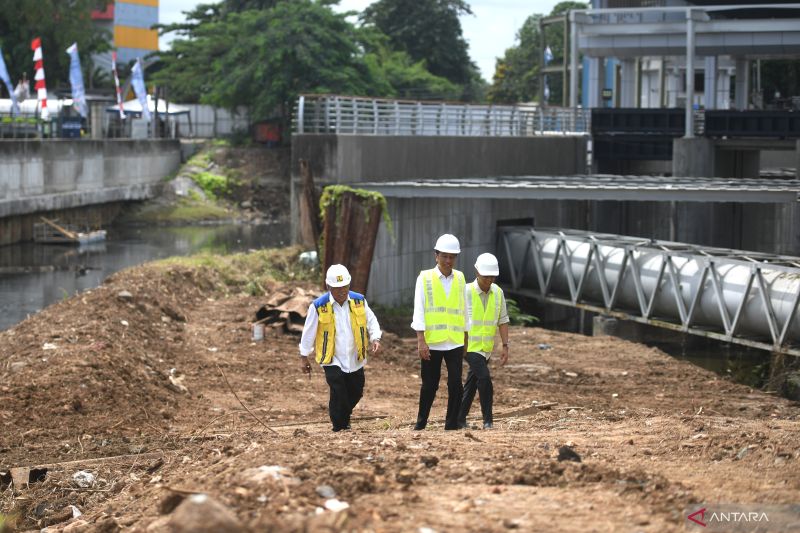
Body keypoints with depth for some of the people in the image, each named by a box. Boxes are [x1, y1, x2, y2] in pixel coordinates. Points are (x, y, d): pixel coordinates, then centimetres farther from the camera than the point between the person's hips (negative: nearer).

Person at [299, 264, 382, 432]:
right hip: (332, 360, -4)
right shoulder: (319, 306, -11)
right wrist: (304, 357, 5)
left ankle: (344, 417, 38)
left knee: (356, 393, 12)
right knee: (339, 394, -13)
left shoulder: (359, 301, -2)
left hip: (355, 360, 4)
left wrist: (375, 339, -10)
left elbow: (371, 322, 9)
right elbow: (309, 332, -1)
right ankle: (340, 428, 1)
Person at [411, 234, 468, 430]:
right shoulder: (425, 278, -1)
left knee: (455, 383, -7)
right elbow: (419, 311, -4)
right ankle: (421, 423, 22)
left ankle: (452, 424, 3)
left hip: (455, 342, 2)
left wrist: (465, 339, 16)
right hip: (432, 342, -2)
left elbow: (463, 310, 15)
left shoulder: (460, 278, 9)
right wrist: (421, 341, -11)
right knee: (429, 385, 5)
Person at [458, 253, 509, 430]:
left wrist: (505, 347, 3)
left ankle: (460, 418, 24)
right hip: (471, 347, -5)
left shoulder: (498, 292, 3)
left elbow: (503, 321, 7)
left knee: (471, 385, 13)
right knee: (484, 378, -18)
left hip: (486, 348, 5)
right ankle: (487, 420, -10)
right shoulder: (466, 292, -12)